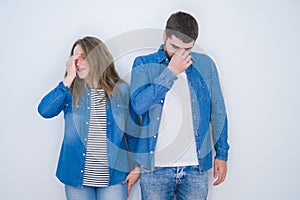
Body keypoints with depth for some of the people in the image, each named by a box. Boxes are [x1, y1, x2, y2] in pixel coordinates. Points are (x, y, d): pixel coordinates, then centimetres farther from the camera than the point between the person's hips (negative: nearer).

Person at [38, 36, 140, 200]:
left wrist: (137, 167, 4)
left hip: (114, 176, 0)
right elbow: (45, 111, -17)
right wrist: (69, 78, -16)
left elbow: (132, 132, 6)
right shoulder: (70, 90, 0)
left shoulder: (121, 90, 0)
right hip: (76, 175, 1)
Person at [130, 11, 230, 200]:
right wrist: (171, 72, -16)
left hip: (196, 166, 2)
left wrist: (222, 153, 9)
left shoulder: (206, 64, 5)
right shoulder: (144, 64, 0)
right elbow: (139, 104, -15)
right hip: (156, 167, -1)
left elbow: (218, 111, 10)